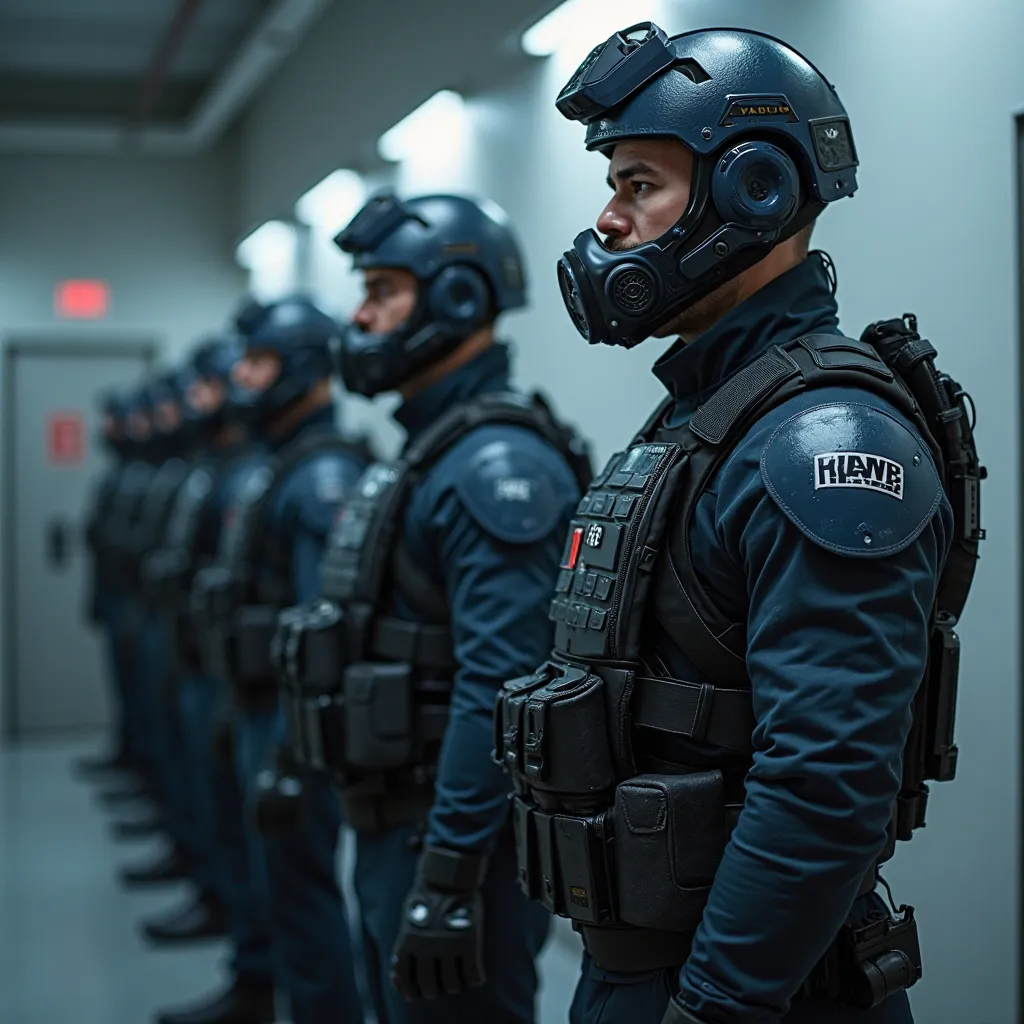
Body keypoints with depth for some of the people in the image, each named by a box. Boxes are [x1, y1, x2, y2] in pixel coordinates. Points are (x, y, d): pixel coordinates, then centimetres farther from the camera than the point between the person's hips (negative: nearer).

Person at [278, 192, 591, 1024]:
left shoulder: (498, 462, -19)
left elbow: (497, 690, -26)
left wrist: (447, 877, -27)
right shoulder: (429, 450, 14)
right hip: (398, 822, 10)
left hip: (458, 832, -10)